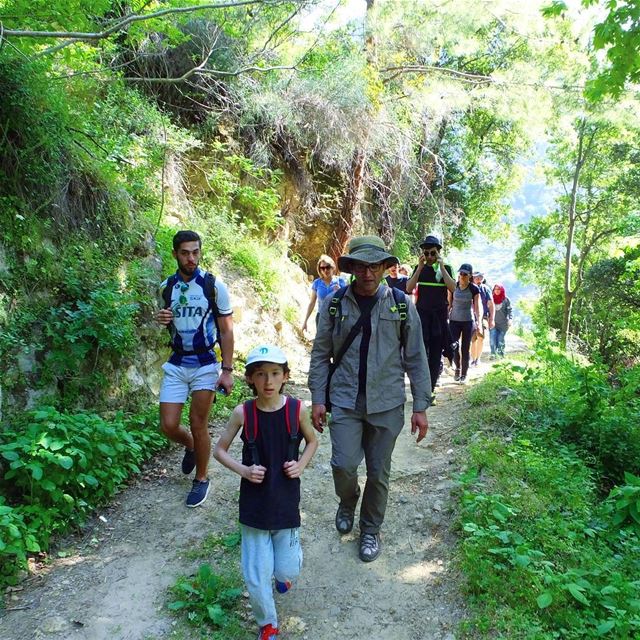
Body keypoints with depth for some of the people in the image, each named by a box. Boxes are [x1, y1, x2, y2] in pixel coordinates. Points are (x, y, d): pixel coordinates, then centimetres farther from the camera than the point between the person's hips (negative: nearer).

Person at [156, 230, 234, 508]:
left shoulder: (214, 286, -10)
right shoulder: (166, 287, 2)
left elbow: (226, 331, -6)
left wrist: (227, 370, -11)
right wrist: (162, 320, -8)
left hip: (205, 364, -3)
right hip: (176, 364, 4)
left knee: (198, 425, 1)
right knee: (168, 425, 1)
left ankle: (201, 479, 24)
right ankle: (190, 446, 36)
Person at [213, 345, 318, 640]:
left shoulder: (297, 409, -10)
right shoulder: (243, 413, -12)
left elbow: (312, 441, 9)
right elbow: (219, 449, 1)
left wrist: (301, 465, -8)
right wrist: (243, 470, -14)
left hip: (286, 503, 1)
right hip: (254, 505, 0)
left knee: (287, 570, 9)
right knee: (256, 576, 6)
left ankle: (282, 576, 47)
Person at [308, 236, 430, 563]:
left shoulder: (402, 305, -1)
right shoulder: (334, 304, 0)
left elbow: (415, 358, 1)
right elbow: (321, 354, 4)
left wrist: (420, 407, 0)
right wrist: (318, 399, -1)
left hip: (386, 404, 0)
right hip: (344, 401, 0)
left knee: (378, 472, 9)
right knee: (343, 465, -8)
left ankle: (371, 530, 34)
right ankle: (347, 502, 29)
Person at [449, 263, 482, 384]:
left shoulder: (474, 289, -6)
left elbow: (477, 307, -3)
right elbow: (449, 304, 5)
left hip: (468, 321, -1)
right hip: (454, 321, 1)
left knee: (465, 349, 3)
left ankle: (463, 374, 15)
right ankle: (458, 367, 20)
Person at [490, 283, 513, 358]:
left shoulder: (506, 299, -1)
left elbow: (510, 310, -4)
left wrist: (510, 319, -16)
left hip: (503, 324, -1)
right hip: (493, 323, 1)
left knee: (500, 340, 2)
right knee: (492, 339, -10)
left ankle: (501, 354, 15)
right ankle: (493, 354, -5)